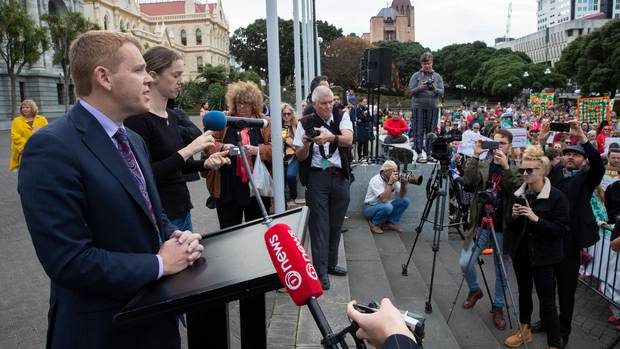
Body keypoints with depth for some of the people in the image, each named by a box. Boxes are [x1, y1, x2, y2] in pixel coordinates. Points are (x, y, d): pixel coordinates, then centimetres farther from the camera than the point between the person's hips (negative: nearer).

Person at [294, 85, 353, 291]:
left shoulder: (342, 118, 3)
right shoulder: (305, 123, 0)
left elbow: (348, 139, -17)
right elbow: (300, 156, -1)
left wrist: (331, 137, -36)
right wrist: (306, 144, -22)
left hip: (339, 176, 2)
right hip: (317, 177, -2)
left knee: (336, 223, 10)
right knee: (319, 224, -3)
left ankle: (331, 263, 26)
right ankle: (320, 271, 3)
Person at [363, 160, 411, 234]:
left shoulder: (394, 179, -3)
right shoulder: (376, 180, -23)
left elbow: (401, 196, -4)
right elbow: (384, 199, -34)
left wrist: (403, 184, -21)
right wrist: (390, 182, -32)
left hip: (385, 206, 7)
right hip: (371, 207, -7)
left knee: (405, 201, -8)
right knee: (387, 207, -37)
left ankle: (390, 223, -1)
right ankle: (374, 223, -9)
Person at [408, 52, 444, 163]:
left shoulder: (437, 76, 11)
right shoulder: (416, 76, 4)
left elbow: (441, 92, 4)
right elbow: (411, 91, -2)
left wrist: (434, 89, -16)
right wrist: (420, 88, -20)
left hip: (433, 107, 2)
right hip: (419, 106, -2)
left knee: (431, 131, 4)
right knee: (419, 131, -3)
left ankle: (429, 153, 10)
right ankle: (420, 153, 1)